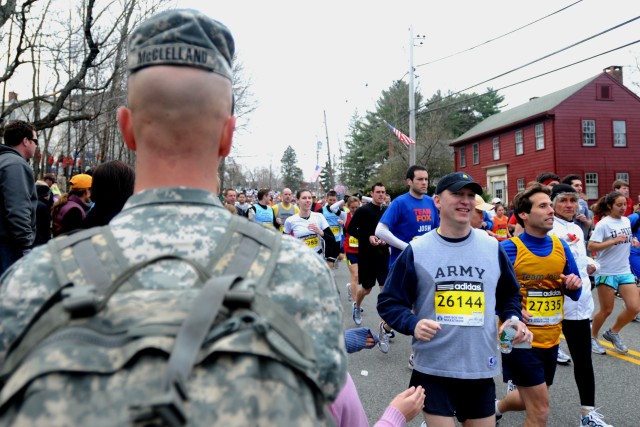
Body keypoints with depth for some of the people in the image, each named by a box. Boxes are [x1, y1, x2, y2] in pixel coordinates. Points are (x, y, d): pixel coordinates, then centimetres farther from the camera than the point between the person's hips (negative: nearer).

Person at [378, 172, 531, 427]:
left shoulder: (493, 248, 3)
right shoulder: (417, 250, -5)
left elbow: (509, 295, 17)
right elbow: (389, 302, -1)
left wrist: (512, 319, -3)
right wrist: (412, 324, -19)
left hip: (481, 368, 3)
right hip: (433, 370, -3)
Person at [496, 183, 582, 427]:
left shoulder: (561, 247, 2)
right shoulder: (509, 249, -16)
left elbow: (574, 294, 10)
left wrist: (574, 285, -12)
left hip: (551, 338, 6)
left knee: (531, 401, 23)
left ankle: (496, 407, 52)